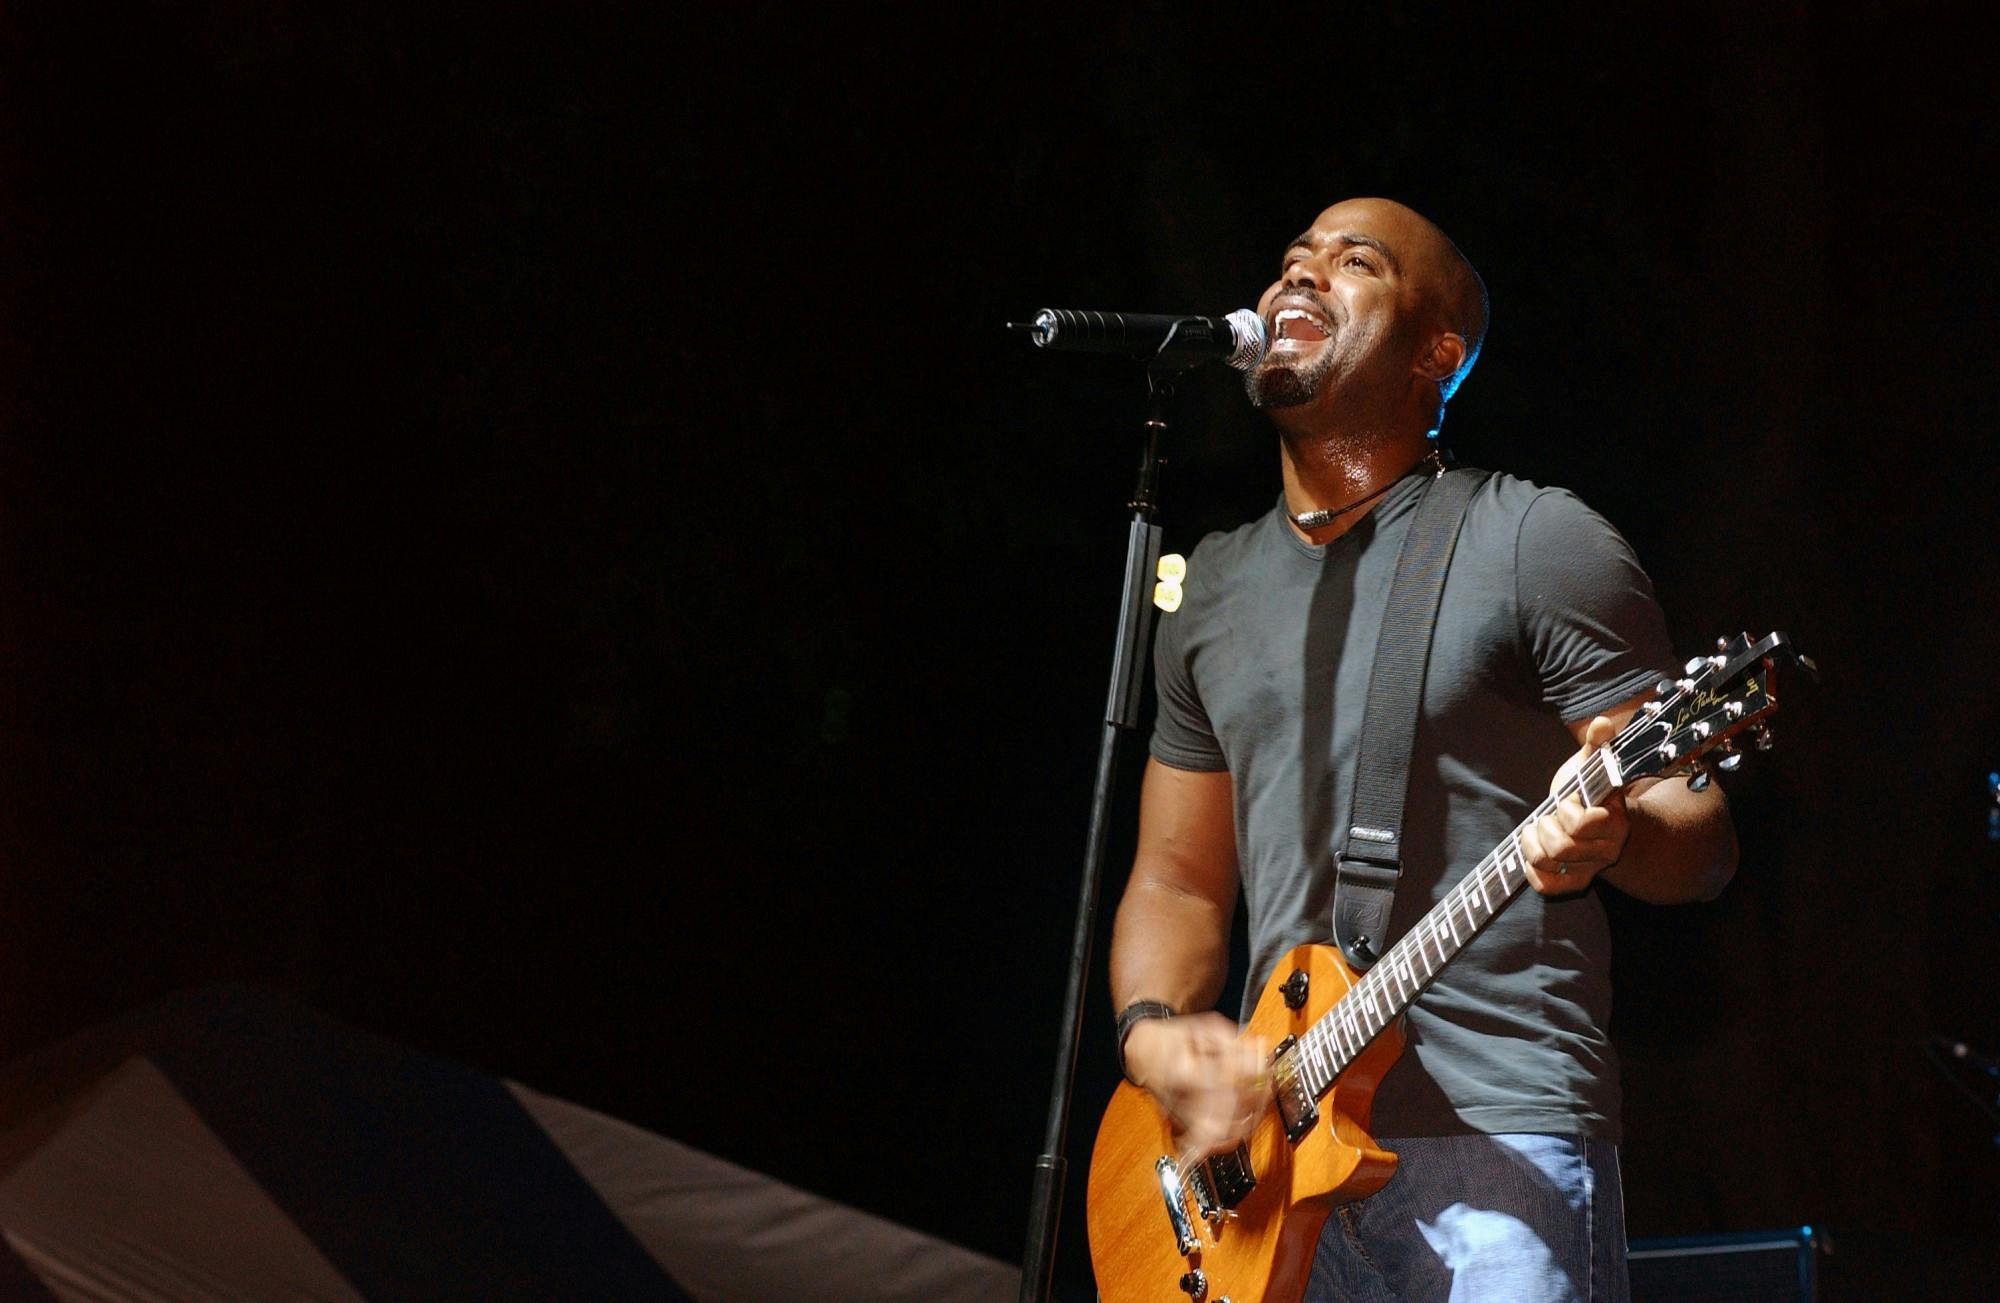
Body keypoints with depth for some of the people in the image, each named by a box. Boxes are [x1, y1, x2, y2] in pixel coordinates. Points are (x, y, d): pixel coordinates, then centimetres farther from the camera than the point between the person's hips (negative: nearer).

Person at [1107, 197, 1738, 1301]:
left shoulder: (1533, 542, -1)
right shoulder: (1213, 587, 16)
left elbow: (1702, 840, -3)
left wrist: (1614, 831, -26)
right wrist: (1154, 1031, -1)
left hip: (1497, 1141, -5)